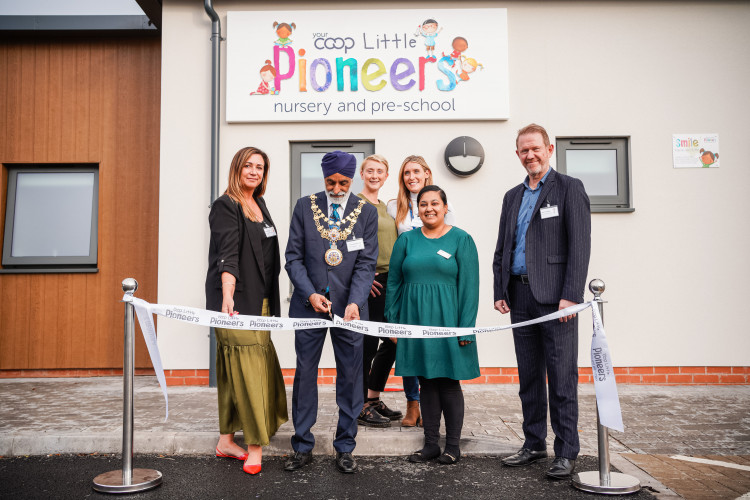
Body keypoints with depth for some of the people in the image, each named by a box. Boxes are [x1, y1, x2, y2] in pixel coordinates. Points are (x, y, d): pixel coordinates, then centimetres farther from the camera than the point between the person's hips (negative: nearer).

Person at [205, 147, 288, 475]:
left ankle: (226, 442, 20)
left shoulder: (260, 205, 17)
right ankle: (255, 448, -2)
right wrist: (228, 297, -32)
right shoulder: (225, 207, -6)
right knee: (247, 369, -8)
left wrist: (270, 303, 17)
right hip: (235, 302, -8)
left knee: (234, 372, 12)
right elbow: (227, 256, -20)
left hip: (259, 301, 8)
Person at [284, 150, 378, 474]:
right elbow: (293, 256, 1)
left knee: (350, 376, 6)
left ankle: (345, 448, 21)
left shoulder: (366, 212, 2)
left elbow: (366, 263, -3)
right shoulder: (305, 207, 3)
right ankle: (303, 447, 21)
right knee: (305, 374, 7)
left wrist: (355, 302, -17)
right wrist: (310, 294, -12)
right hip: (309, 303, 1)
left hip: (348, 307, 0)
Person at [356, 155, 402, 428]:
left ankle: (374, 398, 24)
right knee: (367, 343, -4)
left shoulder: (386, 207, 18)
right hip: (368, 282, -8)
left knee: (391, 340, 11)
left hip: (389, 281, 8)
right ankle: (361, 407, 8)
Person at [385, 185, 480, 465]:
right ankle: (431, 444, 19)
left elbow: (469, 285, -3)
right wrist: (392, 322, 4)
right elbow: (393, 282, 10)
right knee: (426, 383, 8)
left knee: (449, 382, 3)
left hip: (447, 320, -3)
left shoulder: (461, 240, 1)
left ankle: (453, 445, 15)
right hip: (415, 321, 3)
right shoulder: (406, 240, 8)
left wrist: (466, 327, -10)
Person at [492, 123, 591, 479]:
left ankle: (566, 452, 8)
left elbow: (580, 245, -8)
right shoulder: (512, 197, 18)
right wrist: (500, 291, 9)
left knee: (561, 377, -2)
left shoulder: (569, 188, 0)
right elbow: (502, 249, 19)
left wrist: (570, 295, -15)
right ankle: (534, 444, 23)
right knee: (529, 376, 12)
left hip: (554, 296, -6)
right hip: (520, 296, 6)